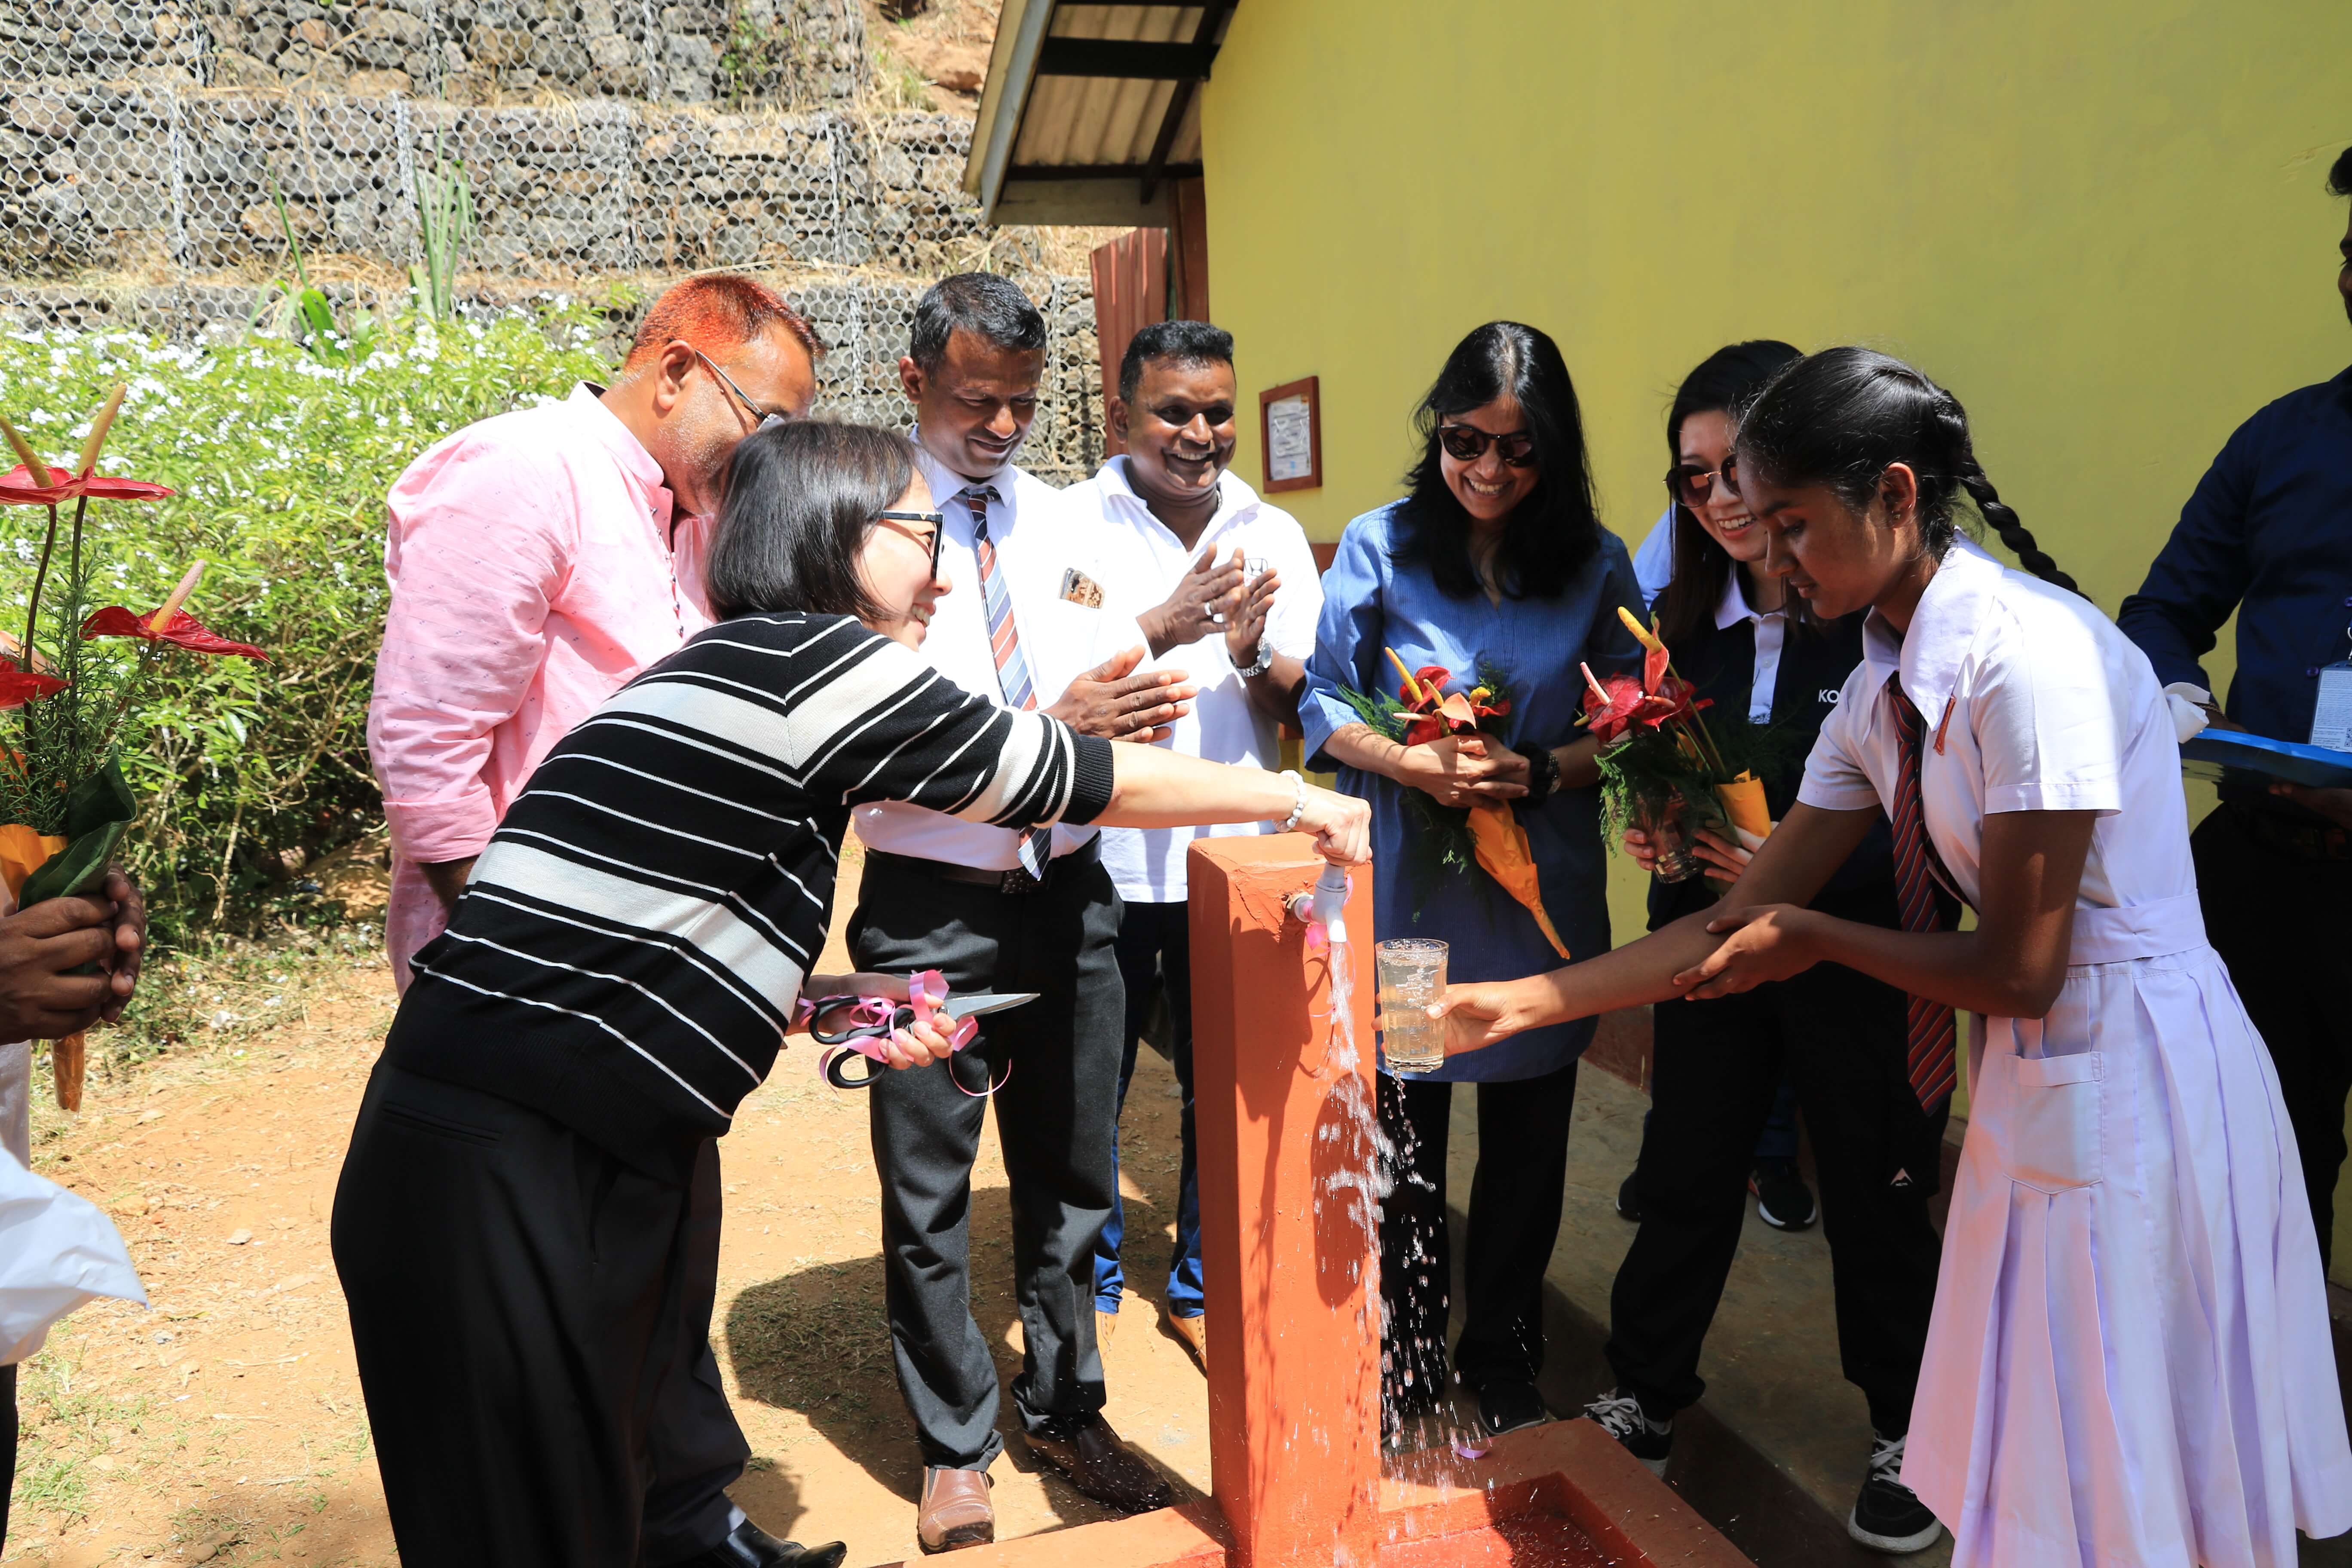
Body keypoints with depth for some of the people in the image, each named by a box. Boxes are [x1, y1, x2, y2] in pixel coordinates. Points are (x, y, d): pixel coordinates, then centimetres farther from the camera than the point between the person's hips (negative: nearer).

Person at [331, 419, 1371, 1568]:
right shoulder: (816, 657, -12)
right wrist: (1299, 801, 9)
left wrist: (843, 1002, 10)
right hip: (511, 1184, -8)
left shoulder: (723, 673, 14)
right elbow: (1090, 782, -5)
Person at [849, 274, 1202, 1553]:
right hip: (932, 912, -4)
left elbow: (1118, 698, 6)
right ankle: (955, 1444, 32)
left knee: (1069, 1173, 18)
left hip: (1069, 895, 5)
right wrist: (1051, 730, -25)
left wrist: (1140, 711, -18)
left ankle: (1066, 1408, 39)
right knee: (929, 1196, 10)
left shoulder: (1070, 527, 7)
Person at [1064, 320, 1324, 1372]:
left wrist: (1254, 657, -17)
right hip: (1101, 859, -2)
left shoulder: (1275, 535, 7)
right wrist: (1162, 628, -24)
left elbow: (1306, 708, 4)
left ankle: (1202, 1287, 33)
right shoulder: (1069, 523, -3)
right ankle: (1091, 1282, 34)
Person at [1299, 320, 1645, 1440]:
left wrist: (1537, 773, -17)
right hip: (1403, 894, -1)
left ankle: (1503, 1365, 35)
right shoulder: (1380, 548, -3)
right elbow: (1321, 707, -2)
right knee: (1400, 1141, 8)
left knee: (1527, 1145, 14)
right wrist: (1410, 764, -19)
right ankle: (1404, 1365, 30)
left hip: (1542, 898, 2)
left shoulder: (1597, 568, 1)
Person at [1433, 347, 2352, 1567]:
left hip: (2133, 1080, -8)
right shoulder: (1883, 689, 3)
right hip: (2039, 1079, 8)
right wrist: (1517, 1002, -3)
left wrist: (1812, 939, -8)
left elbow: (2017, 971, -21)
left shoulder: (2029, 656, -23)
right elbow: (1744, 919, 3)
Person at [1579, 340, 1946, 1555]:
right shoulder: (1689, 620, 3)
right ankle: (1642, 1403, 33)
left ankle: (1907, 1437, 34)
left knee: (1875, 1200, 11)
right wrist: (1651, 826, -9)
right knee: (1684, 1180, 13)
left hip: (1861, 959, -4)